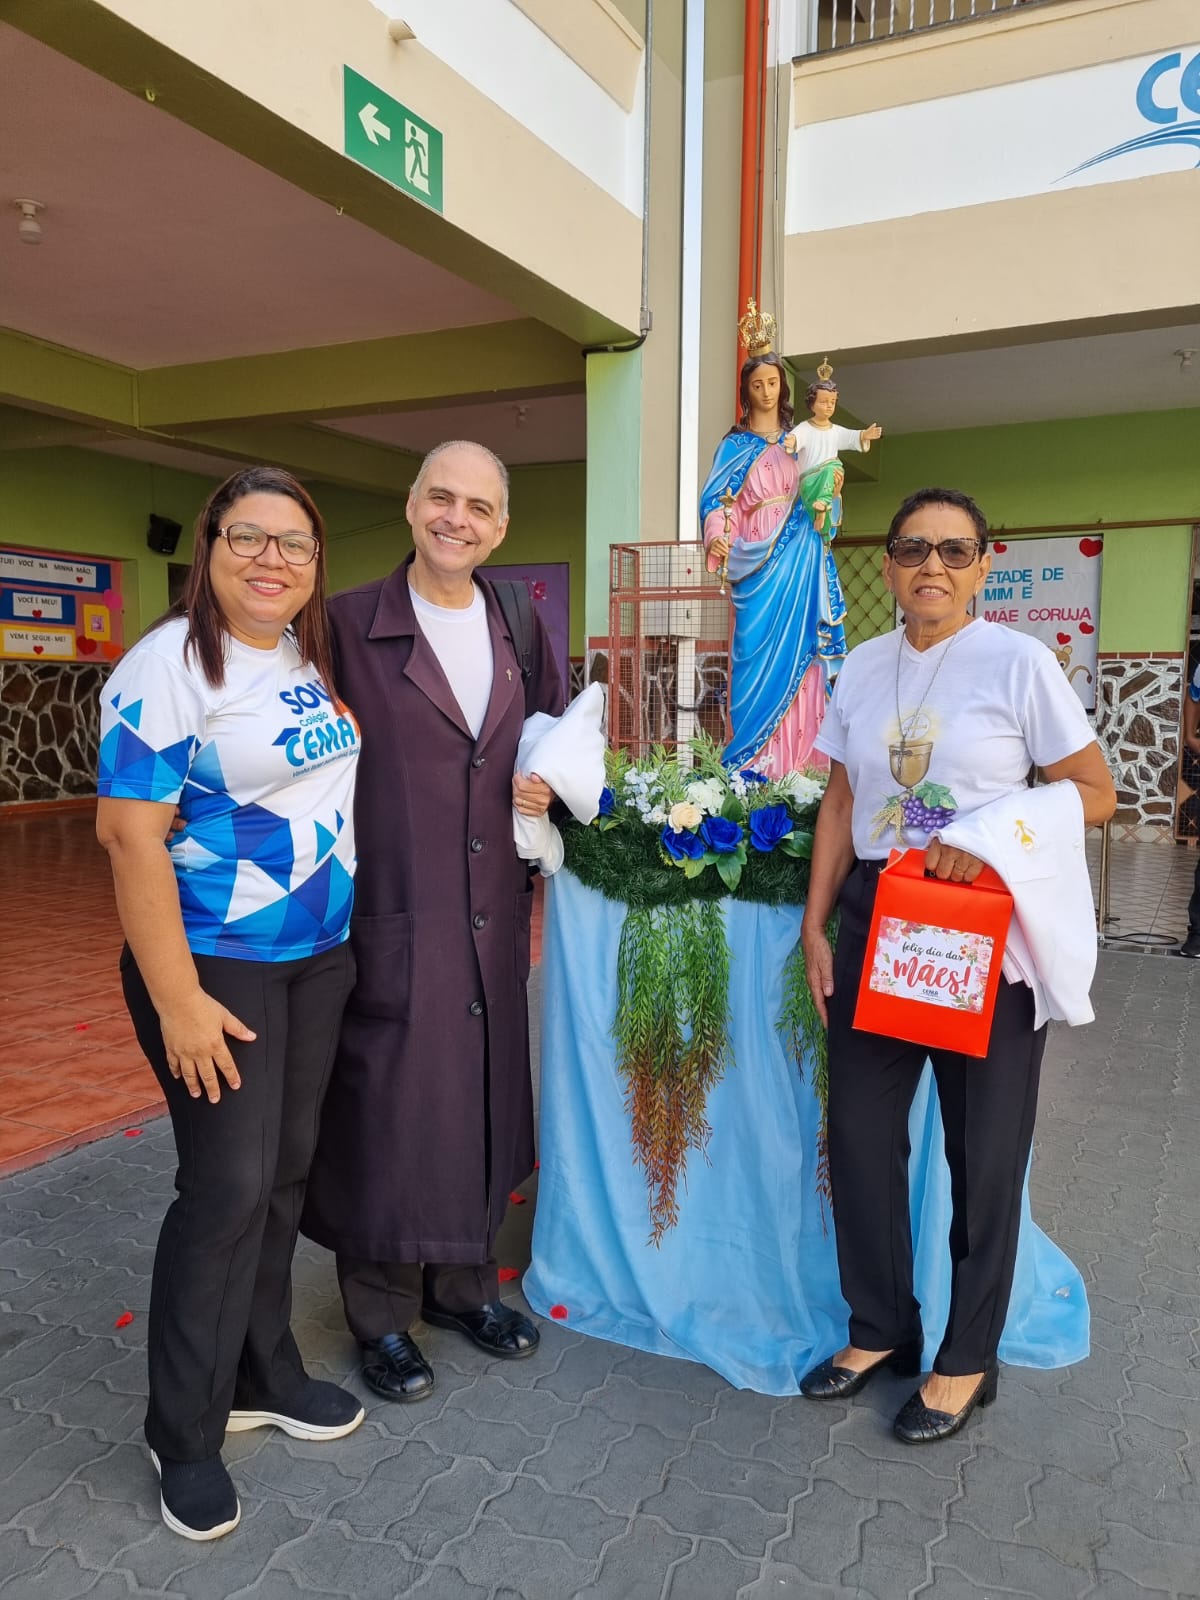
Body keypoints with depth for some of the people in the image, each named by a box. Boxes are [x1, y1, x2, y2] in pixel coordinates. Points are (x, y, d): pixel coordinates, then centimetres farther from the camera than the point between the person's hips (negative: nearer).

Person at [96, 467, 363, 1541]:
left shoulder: (316, 655, 7)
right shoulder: (170, 665, -15)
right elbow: (130, 834, -19)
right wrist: (177, 1001, -21)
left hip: (321, 956, 7)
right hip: (215, 961, -7)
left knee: (285, 1172, 16)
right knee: (228, 1187, -1)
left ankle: (263, 1374, 36)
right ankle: (185, 1432, 22)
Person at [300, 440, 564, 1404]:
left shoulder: (524, 634, 9)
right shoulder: (347, 626, -6)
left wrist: (544, 788, 0)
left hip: (494, 914, 5)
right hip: (390, 916, -4)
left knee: (480, 1097, 16)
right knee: (386, 1107, 7)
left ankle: (464, 1285, 39)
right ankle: (383, 1315, 30)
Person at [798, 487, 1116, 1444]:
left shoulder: (1017, 662, -7)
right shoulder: (864, 668, 6)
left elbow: (1094, 792, -6)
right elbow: (842, 803, 9)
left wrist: (988, 842, -20)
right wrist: (817, 926, 5)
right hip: (875, 918, 5)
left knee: (983, 1148, 9)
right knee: (860, 1130, 10)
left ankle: (967, 1357, 29)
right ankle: (881, 1327, 32)